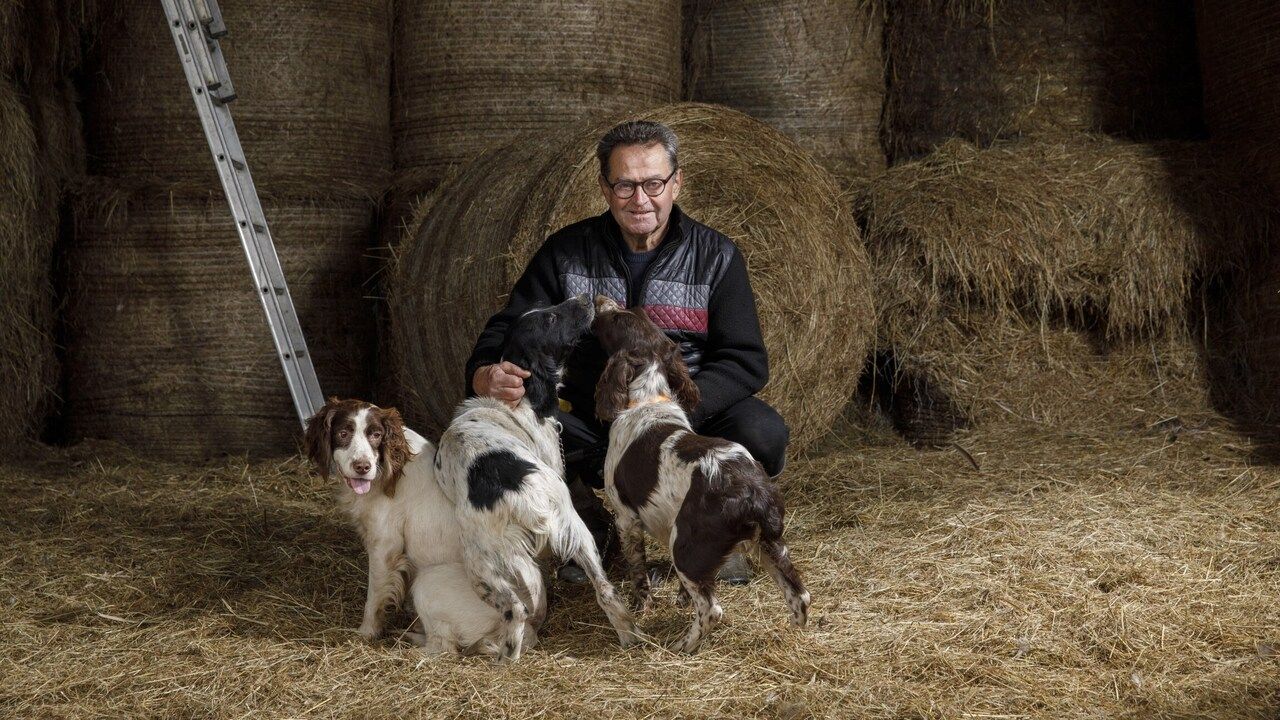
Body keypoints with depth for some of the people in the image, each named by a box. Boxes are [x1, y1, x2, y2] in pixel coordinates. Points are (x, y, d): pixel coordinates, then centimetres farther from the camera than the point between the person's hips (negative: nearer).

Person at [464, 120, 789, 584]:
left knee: (762, 432, -31)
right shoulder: (567, 253, 1)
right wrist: (487, 376, -30)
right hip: (593, 432, 1)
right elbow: (509, 332, -4)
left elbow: (746, 361, -7)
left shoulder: (715, 257, 0)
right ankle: (586, 526, 3)